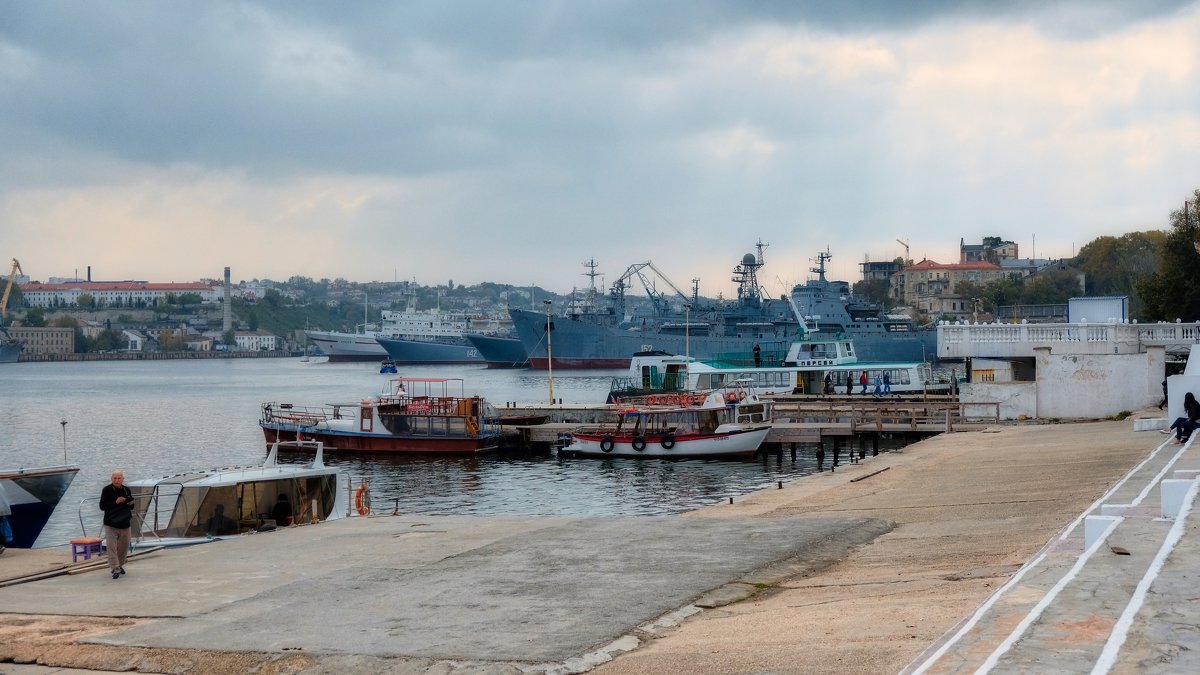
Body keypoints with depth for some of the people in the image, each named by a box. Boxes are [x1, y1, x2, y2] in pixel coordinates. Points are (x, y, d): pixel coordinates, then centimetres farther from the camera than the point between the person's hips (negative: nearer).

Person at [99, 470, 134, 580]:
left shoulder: (126, 490, 8)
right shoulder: (107, 490, -7)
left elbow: (131, 507, 18)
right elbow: (102, 506, -11)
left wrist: (131, 504, -7)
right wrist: (115, 502, -22)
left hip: (124, 524, 5)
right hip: (111, 524, -5)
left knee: (124, 546, 13)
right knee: (112, 547, -10)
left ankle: (120, 565, 32)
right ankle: (115, 569, -8)